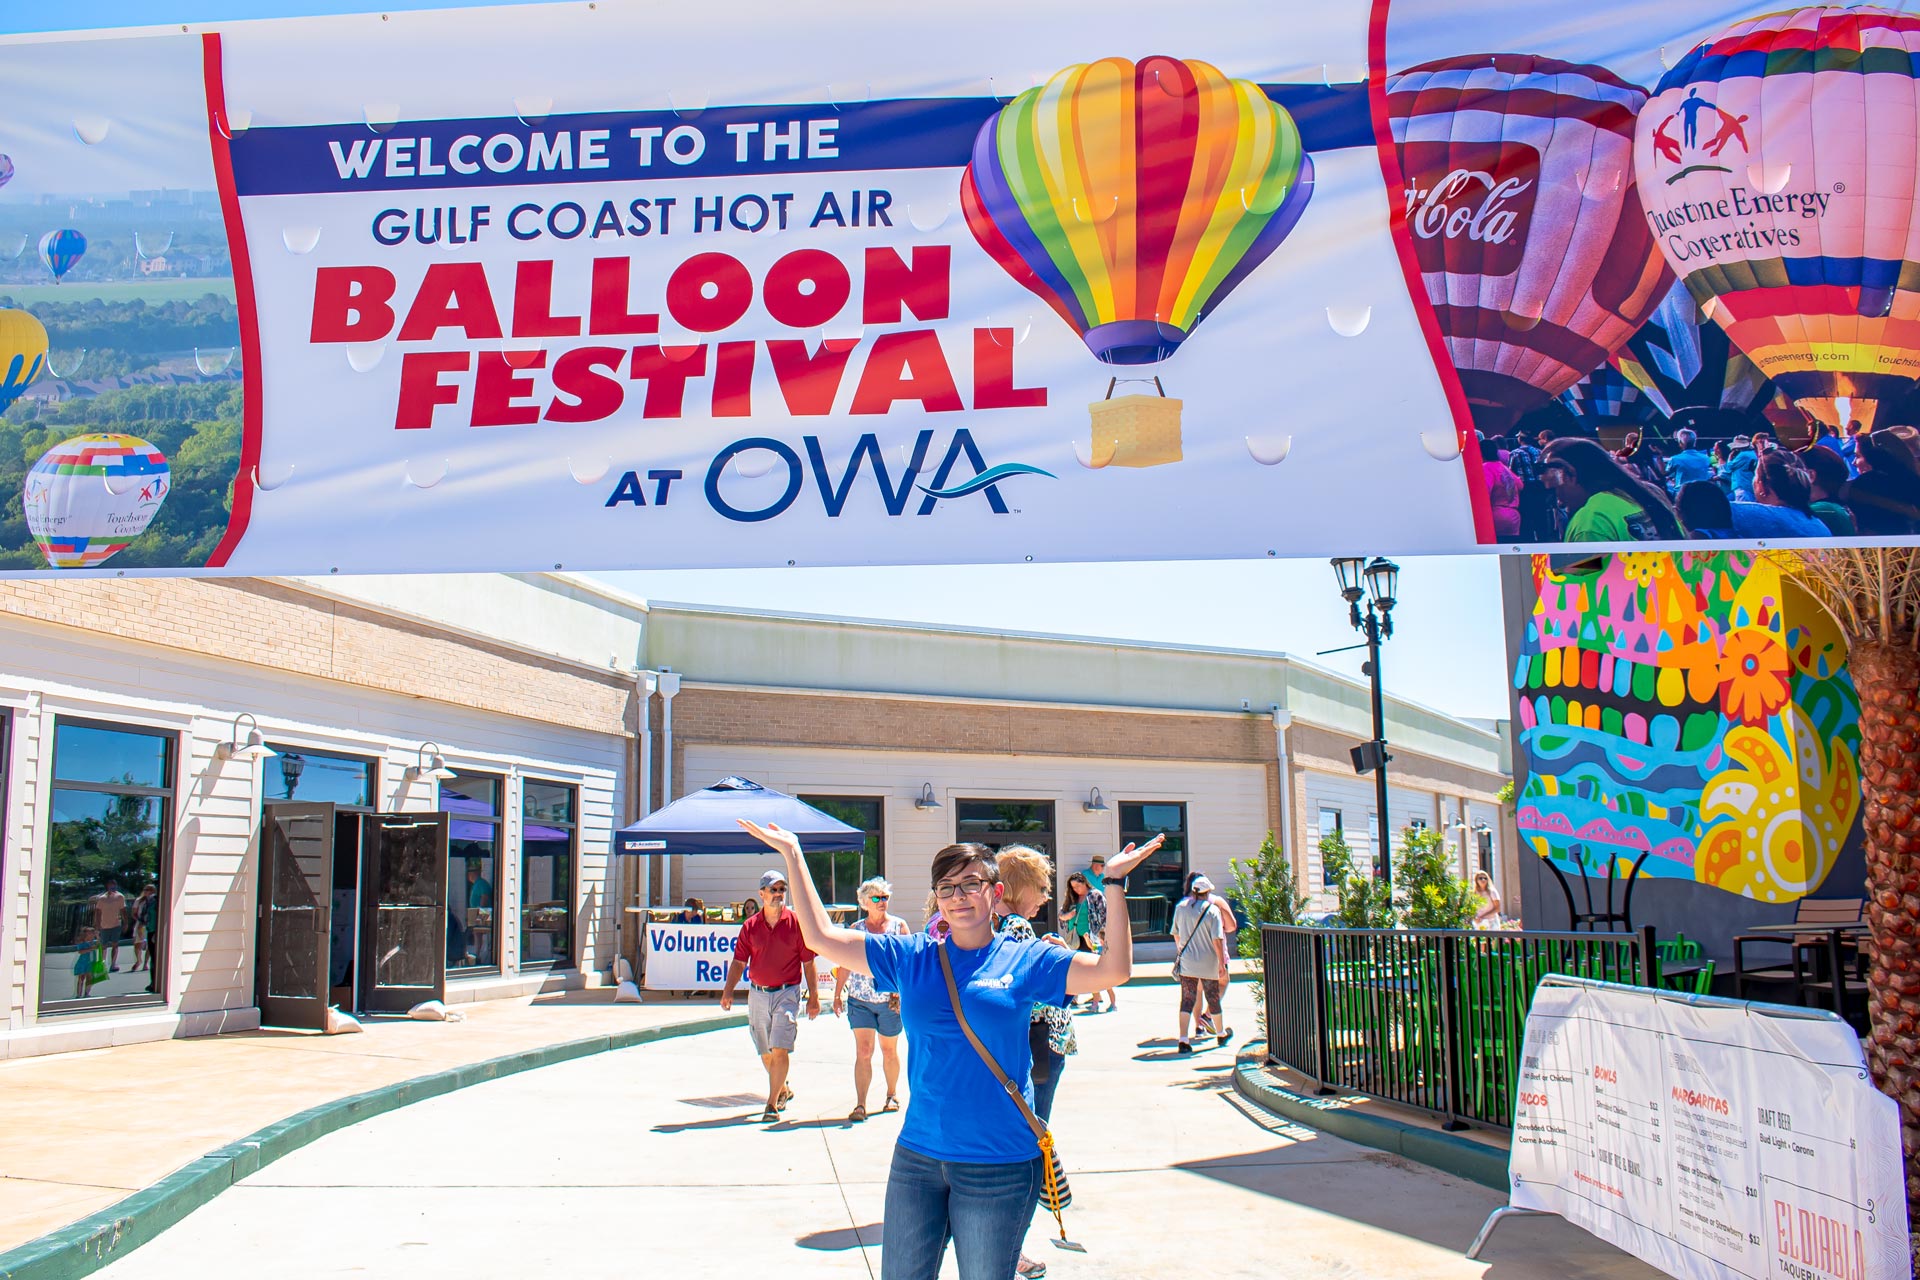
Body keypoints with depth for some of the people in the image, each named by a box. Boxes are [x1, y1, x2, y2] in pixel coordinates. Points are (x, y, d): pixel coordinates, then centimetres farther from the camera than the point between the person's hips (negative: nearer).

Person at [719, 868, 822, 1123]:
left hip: (787, 993, -3)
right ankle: (783, 1090, 37)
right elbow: (739, 962, 4)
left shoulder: (796, 923, -4)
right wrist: (728, 990, -9)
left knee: (780, 1050, -12)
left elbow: (808, 962, -1)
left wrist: (813, 996, -3)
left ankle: (772, 1103, -6)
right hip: (757, 994, 4)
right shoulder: (750, 926, 4)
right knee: (766, 1053, 14)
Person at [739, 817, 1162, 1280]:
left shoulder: (1026, 960, -3)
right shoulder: (910, 957, 4)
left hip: (999, 1164, -3)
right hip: (917, 1155, 3)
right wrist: (793, 856, 4)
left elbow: (1113, 970, -13)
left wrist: (1113, 882, -17)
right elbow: (821, 937, 5)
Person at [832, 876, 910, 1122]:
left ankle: (892, 1094, 32)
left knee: (889, 1050, 12)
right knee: (863, 1051, -6)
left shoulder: (898, 926, 2)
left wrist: (901, 991, -12)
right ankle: (860, 1104, -6)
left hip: (890, 1000, -1)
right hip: (860, 1000, 1)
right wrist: (837, 994, 5)